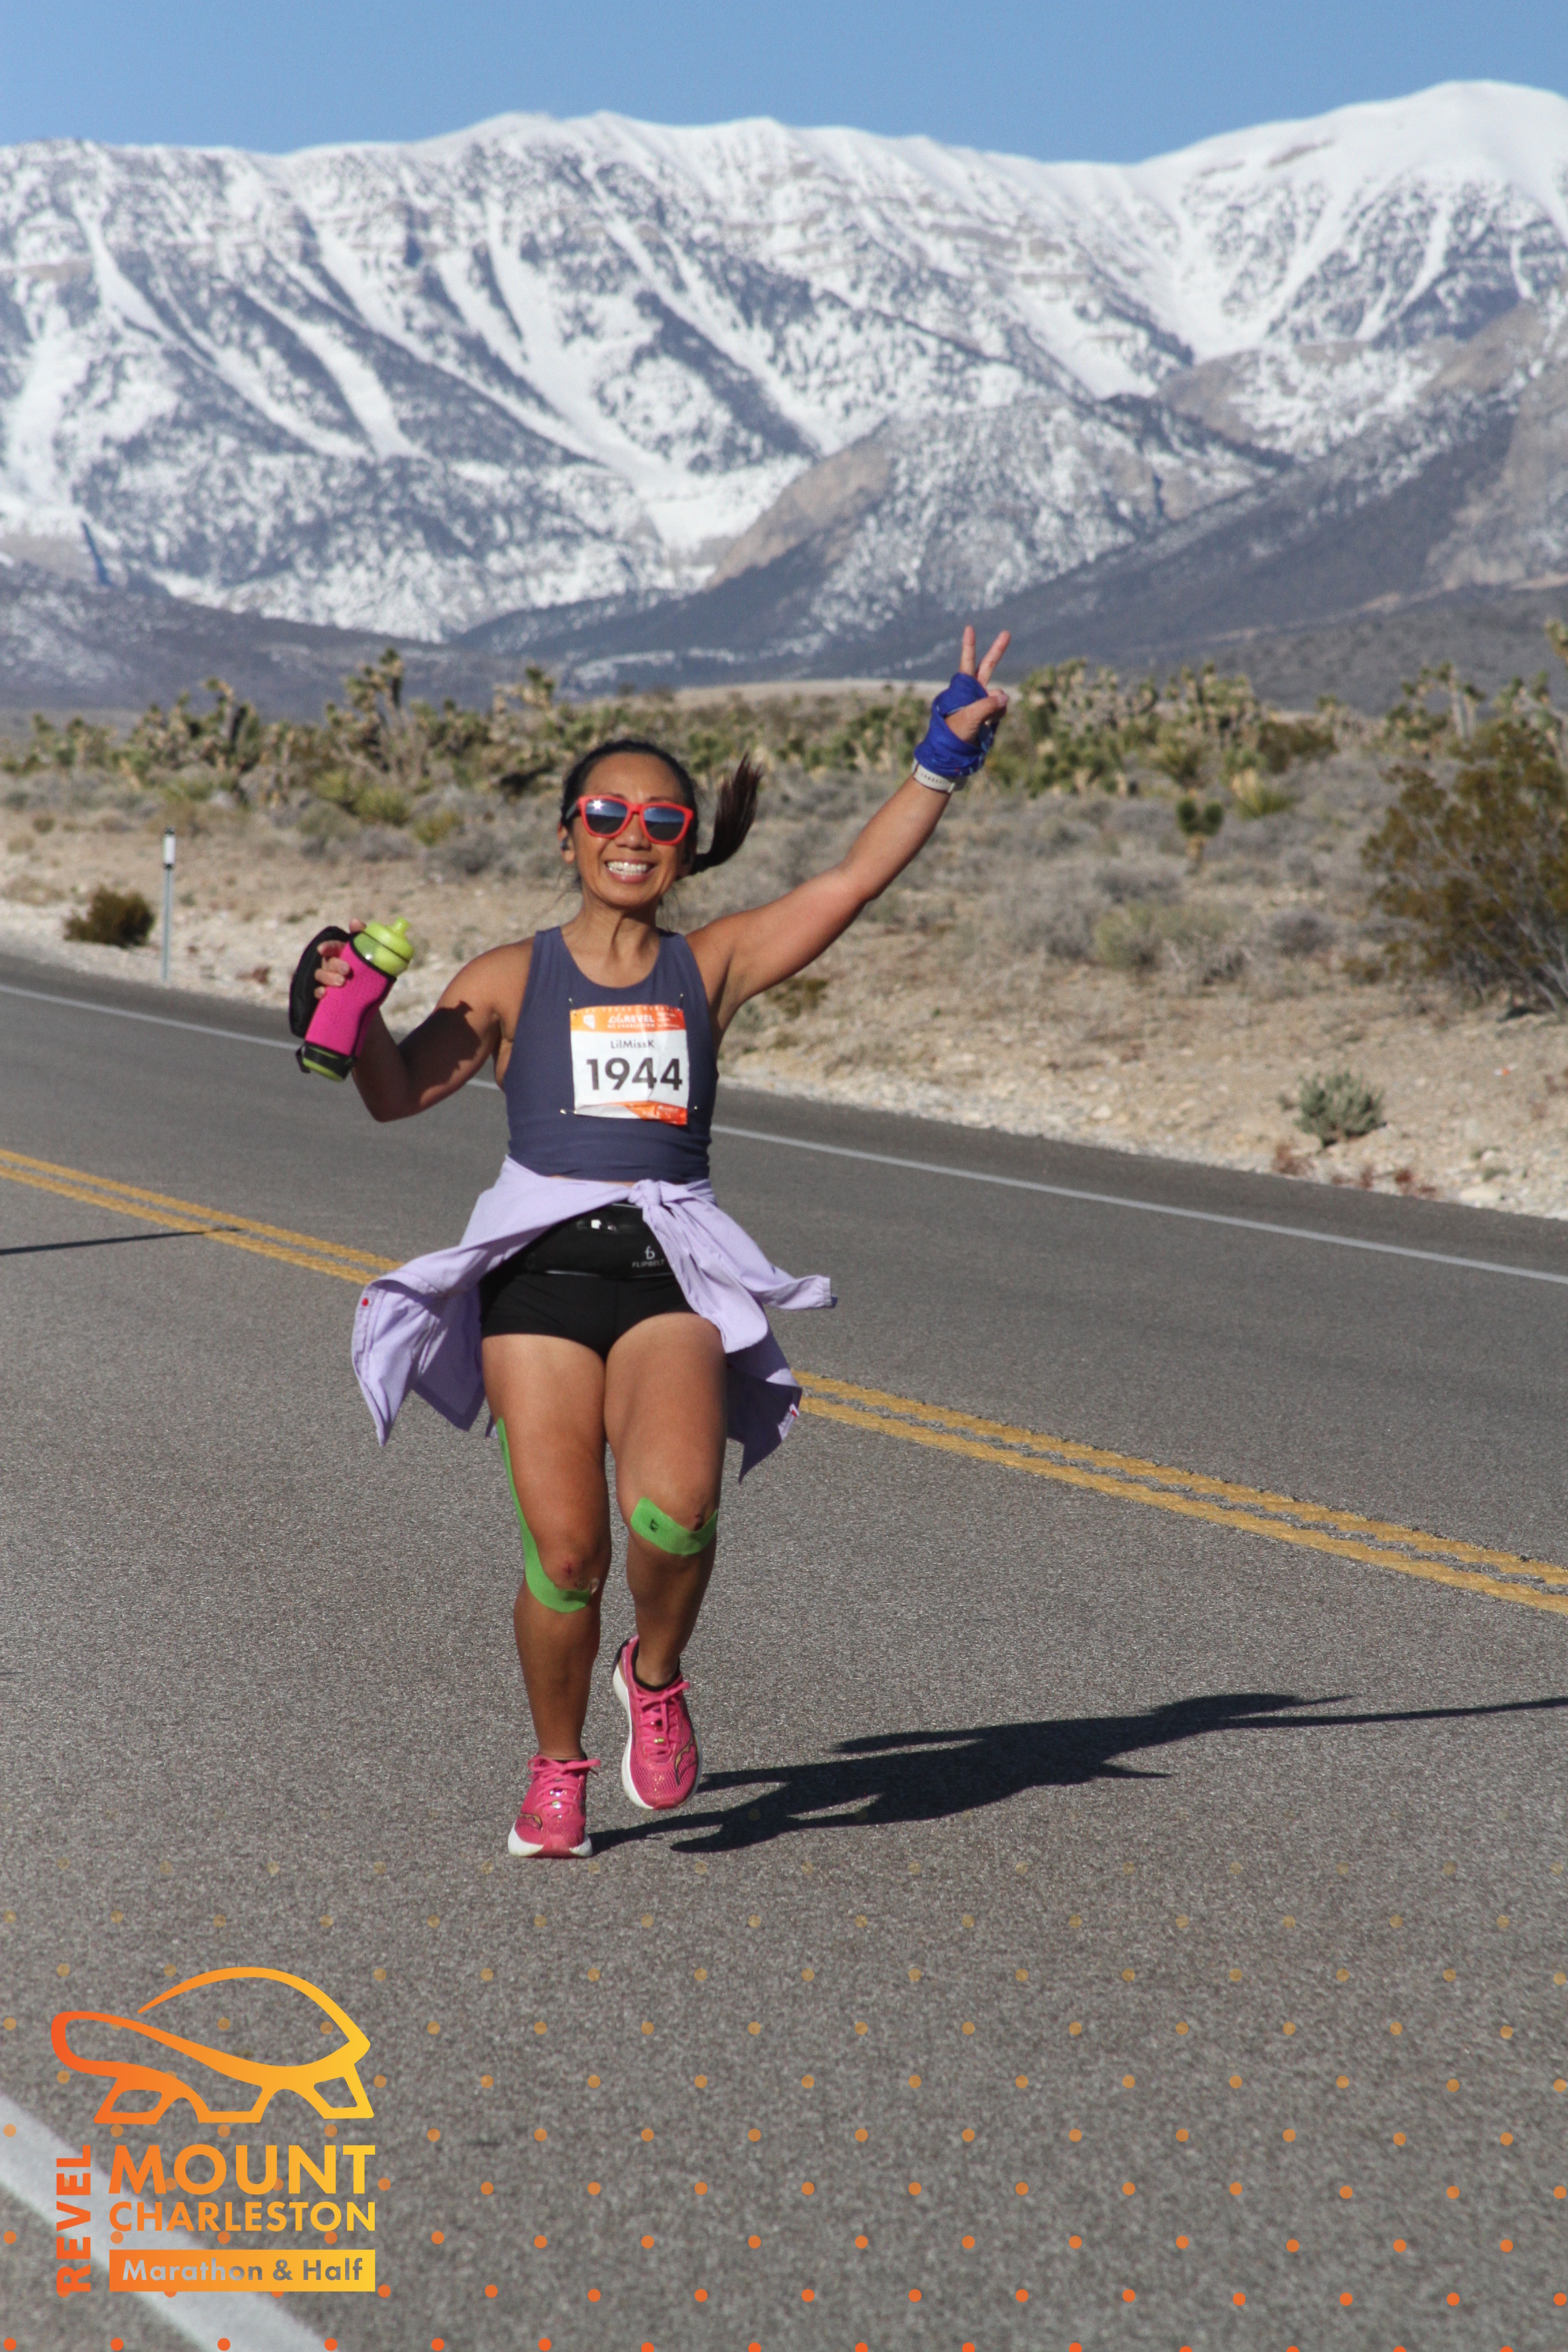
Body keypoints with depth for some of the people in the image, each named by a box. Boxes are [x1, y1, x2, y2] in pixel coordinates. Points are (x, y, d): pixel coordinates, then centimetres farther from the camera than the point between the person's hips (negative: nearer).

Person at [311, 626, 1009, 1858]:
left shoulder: (711, 964, 12)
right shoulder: (512, 977, 10)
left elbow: (851, 882, 5)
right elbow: (399, 1092, 6)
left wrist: (943, 761, -2)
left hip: (670, 1269, 0)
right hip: (538, 1263, 0)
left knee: (674, 1506, -25)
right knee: (566, 1548, -6)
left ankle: (658, 1675, 8)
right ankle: (558, 1768, 19)